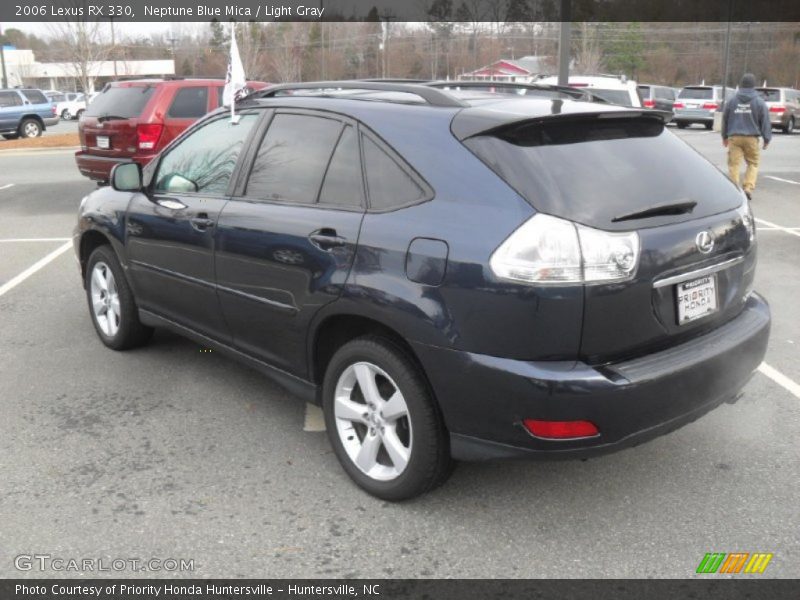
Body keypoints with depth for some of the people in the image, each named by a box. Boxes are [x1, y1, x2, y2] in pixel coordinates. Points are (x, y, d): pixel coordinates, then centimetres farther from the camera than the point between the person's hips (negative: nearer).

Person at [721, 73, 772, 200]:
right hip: (751, 138, -1)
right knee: (753, 163, 9)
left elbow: (725, 119, 13)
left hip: (734, 137, 1)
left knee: (734, 164, 2)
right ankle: (748, 187, -3)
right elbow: (765, 122, 1)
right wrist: (767, 138, 10)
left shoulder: (731, 101, 5)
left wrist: (724, 136, 24)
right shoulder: (759, 102, -1)